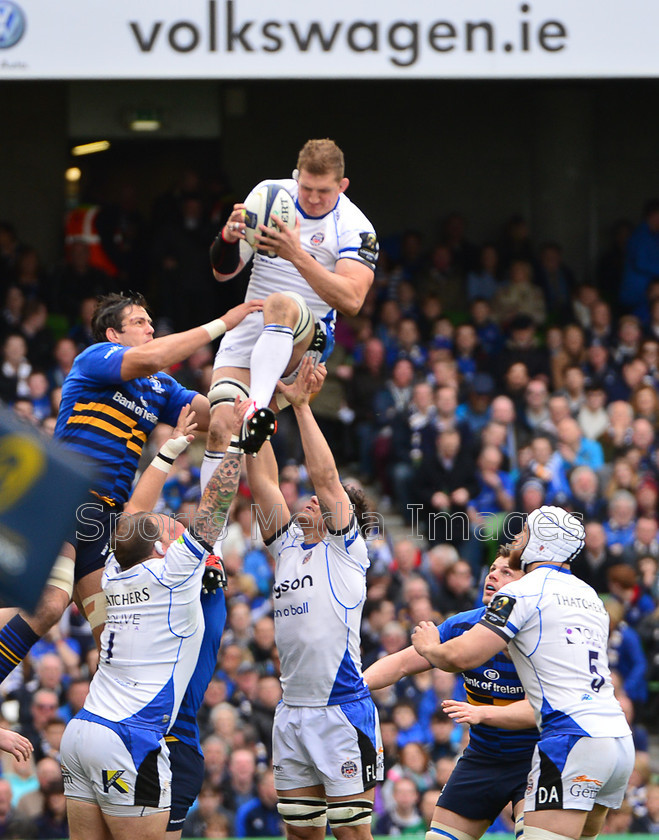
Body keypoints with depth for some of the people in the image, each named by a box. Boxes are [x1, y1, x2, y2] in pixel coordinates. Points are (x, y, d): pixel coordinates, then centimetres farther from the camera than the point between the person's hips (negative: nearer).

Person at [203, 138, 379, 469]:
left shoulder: (355, 228, -8)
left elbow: (351, 300, -22)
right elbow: (224, 271, 6)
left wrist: (298, 256, -31)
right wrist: (228, 237, -17)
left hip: (308, 338, -3)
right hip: (249, 327, 3)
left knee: (279, 304, -39)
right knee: (220, 426, -19)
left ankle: (260, 406, -56)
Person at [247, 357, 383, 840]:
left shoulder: (347, 550, 0)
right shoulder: (288, 546, 16)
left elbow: (325, 475, -10)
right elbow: (263, 478, 12)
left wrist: (301, 404, -8)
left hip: (343, 713, -7)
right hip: (292, 712, 7)